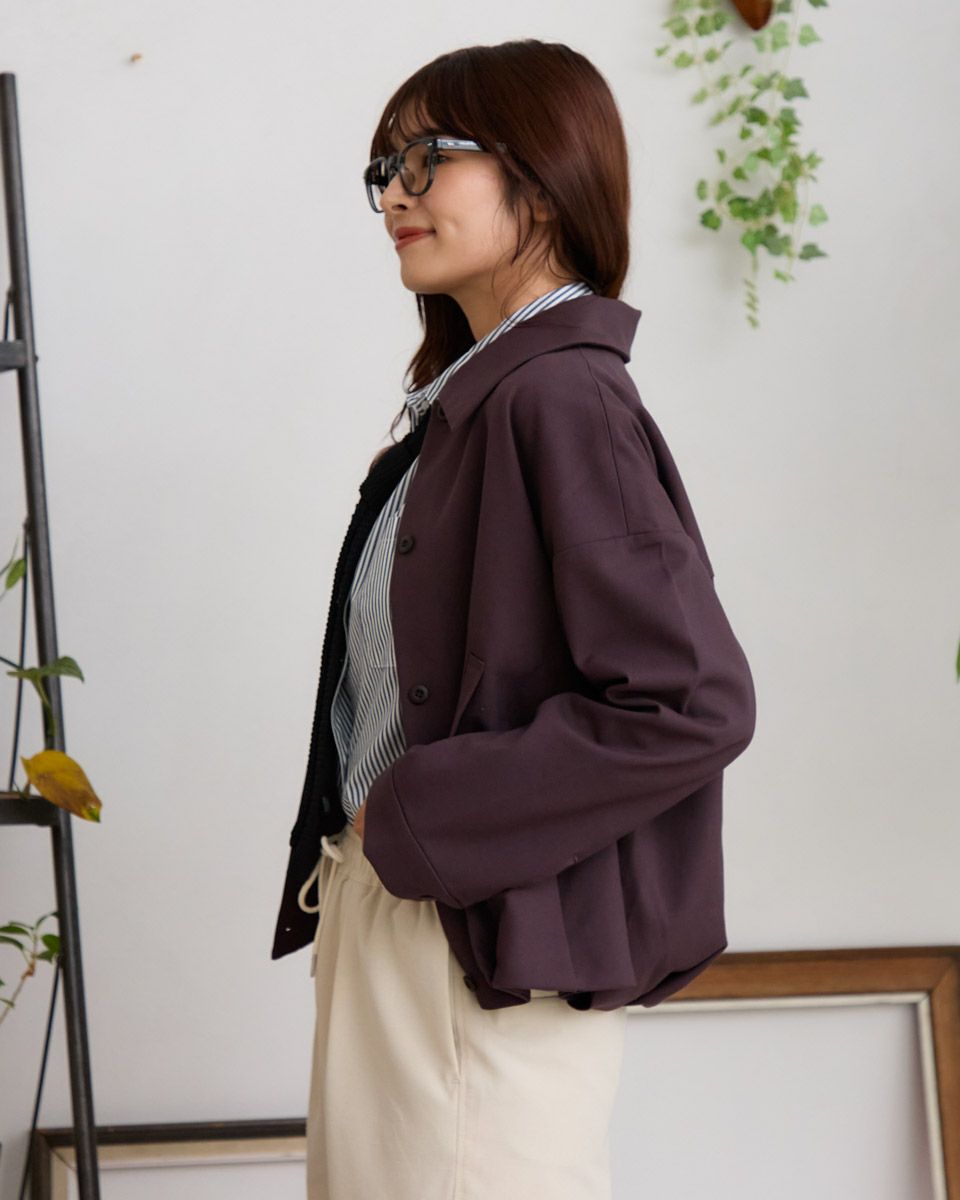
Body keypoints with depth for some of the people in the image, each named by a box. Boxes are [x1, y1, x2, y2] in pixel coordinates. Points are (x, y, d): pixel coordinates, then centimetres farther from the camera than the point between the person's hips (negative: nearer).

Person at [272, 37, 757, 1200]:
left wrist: (420, 818, -17)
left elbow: (695, 703, -23)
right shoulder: (461, 402, 12)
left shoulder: (562, 401, -16)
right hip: (383, 925, 9)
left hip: (491, 958, -9)